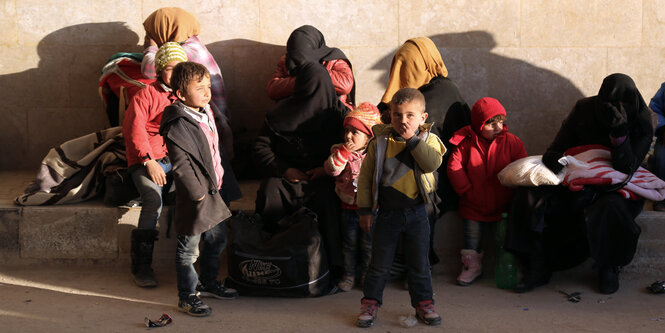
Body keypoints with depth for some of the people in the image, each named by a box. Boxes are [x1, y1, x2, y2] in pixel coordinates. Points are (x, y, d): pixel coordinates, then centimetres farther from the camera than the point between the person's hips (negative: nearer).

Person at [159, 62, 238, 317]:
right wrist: (197, 191, -20)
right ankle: (187, 296, 15)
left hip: (212, 191, 10)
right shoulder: (178, 125, -21)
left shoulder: (206, 115, 9)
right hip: (194, 198, -10)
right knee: (189, 249, 2)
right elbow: (180, 164, -23)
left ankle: (208, 283, 41)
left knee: (217, 239, 22)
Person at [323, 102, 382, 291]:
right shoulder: (340, 151, -1)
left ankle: (366, 274, 23)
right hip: (349, 205, 1)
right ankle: (349, 274, 22)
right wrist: (344, 151, -23)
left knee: (368, 243, 7)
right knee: (349, 242, 9)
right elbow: (331, 169, -16)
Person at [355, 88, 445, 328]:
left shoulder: (428, 140, -4)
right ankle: (370, 304, 21)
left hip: (417, 212, 0)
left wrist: (412, 139, -24)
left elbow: (432, 163, -23)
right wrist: (365, 209, -2)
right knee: (379, 264, 8)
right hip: (388, 213, 0)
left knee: (419, 264, 11)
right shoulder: (379, 143, -5)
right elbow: (365, 176, 0)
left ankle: (423, 304, 25)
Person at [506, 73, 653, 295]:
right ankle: (539, 268, -11)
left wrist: (620, 133, -36)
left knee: (610, 209, -39)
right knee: (529, 196, -22)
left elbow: (626, 169, -23)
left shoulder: (642, 125, -12)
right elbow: (556, 150, -4)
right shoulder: (585, 109, -6)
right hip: (580, 187, 3)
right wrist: (555, 160, -29)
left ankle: (608, 269, -10)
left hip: (617, 191, -2)